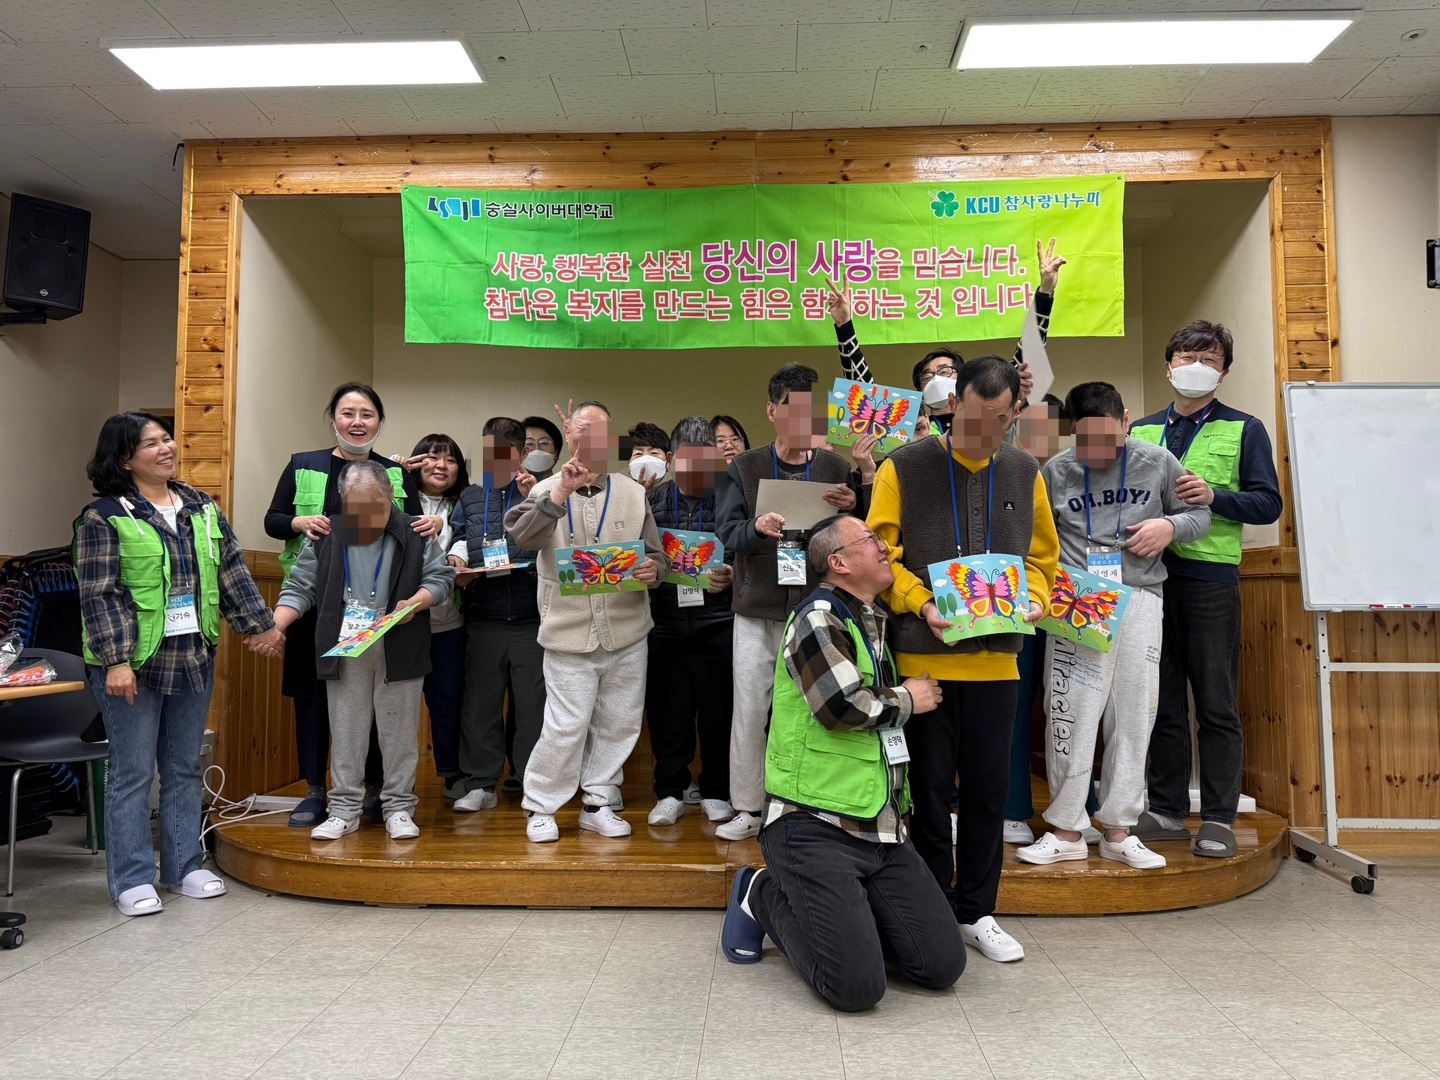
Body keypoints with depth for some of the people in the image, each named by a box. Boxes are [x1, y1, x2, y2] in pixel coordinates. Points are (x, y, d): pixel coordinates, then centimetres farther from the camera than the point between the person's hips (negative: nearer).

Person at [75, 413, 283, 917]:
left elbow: (233, 572, 12)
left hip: (194, 660, 5)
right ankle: (132, 880, 15)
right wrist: (116, 660, -18)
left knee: (185, 769, 14)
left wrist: (259, 625, 11)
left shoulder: (201, 508, 9)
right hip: (135, 665, -5)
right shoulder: (103, 517, -7)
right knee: (133, 773, 3)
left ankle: (184, 867, 25)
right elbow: (99, 595, -12)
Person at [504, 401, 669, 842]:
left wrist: (653, 570, -11)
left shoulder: (633, 493, 10)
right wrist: (561, 494, -21)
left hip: (626, 632, 3)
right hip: (570, 633, -3)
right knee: (566, 727, -4)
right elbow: (522, 537, -14)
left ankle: (597, 803, 27)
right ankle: (541, 807, 16)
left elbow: (656, 555, 12)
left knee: (618, 724, 10)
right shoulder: (548, 491, 4)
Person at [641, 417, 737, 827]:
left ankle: (716, 792, 21)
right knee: (668, 710, 6)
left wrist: (731, 577, -19)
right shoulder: (651, 501, 7)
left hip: (716, 624, -2)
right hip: (666, 623, 2)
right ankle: (670, 792, 21)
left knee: (717, 709, 4)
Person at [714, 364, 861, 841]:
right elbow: (726, 529, -6)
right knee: (749, 712, 5)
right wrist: (756, 528, -27)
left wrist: (850, 512, -17)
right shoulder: (744, 468, 3)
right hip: (758, 612, 0)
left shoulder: (836, 468, 5)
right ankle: (747, 808, 19)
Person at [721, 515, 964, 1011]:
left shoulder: (877, 624, 19)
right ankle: (765, 897, 9)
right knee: (857, 986, -14)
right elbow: (843, 706, -20)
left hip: (881, 830, 8)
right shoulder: (818, 617, -8)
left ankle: (834, 911, 18)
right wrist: (907, 701, -3)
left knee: (943, 966, 0)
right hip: (815, 825, -8)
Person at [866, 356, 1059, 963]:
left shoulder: (1025, 474, 9)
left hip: (996, 658, 3)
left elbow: (1041, 556, 15)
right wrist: (922, 605, -18)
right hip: (924, 655, -3)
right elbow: (881, 557, -4)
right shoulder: (903, 469, -3)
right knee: (930, 787, 6)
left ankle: (976, 913, 26)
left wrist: (1033, 599, -5)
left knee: (988, 788, 10)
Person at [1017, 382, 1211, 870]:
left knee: (1133, 717, 5)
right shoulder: (1056, 471, 5)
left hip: (1139, 597, 2)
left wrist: (1170, 526, -6)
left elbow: (1200, 514, 14)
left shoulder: (1158, 463, 7)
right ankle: (1066, 831, 9)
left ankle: (1118, 831, 17)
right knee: (1070, 715, -3)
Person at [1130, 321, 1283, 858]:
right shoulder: (1141, 431, 16)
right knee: (1162, 701, 9)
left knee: (1216, 703, 0)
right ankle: (1166, 811, 18)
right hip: (1149, 576, 4)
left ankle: (1218, 818, 10)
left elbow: (1268, 503, 0)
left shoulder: (1244, 430, 6)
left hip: (1210, 576, -3)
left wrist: (1214, 496, -16)